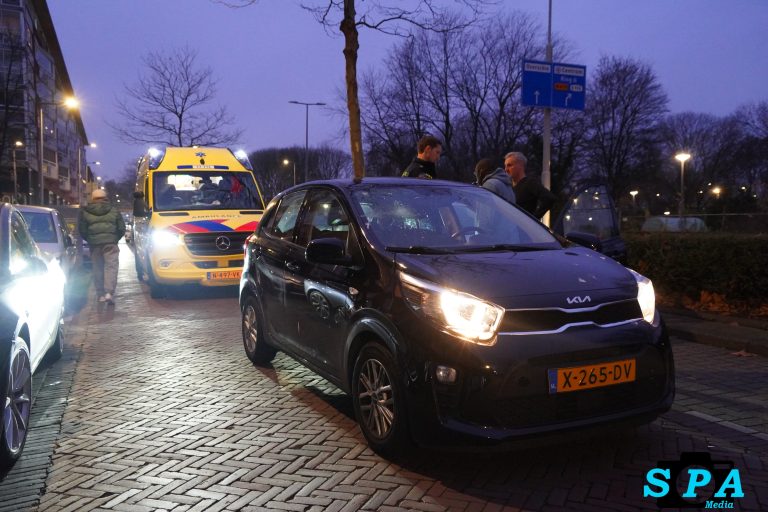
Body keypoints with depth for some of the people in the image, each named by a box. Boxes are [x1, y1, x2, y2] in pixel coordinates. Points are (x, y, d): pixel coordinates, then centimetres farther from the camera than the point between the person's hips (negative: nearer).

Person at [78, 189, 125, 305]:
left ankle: (101, 294, 13)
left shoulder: (84, 212, 6)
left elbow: (82, 230, 3)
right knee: (111, 266, -4)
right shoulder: (113, 211, 7)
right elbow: (122, 228, 6)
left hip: (94, 244, 1)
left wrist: (89, 240, 18)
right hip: (110, 243, -1)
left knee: (97, 269, 10)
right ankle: (109, 292, -19)